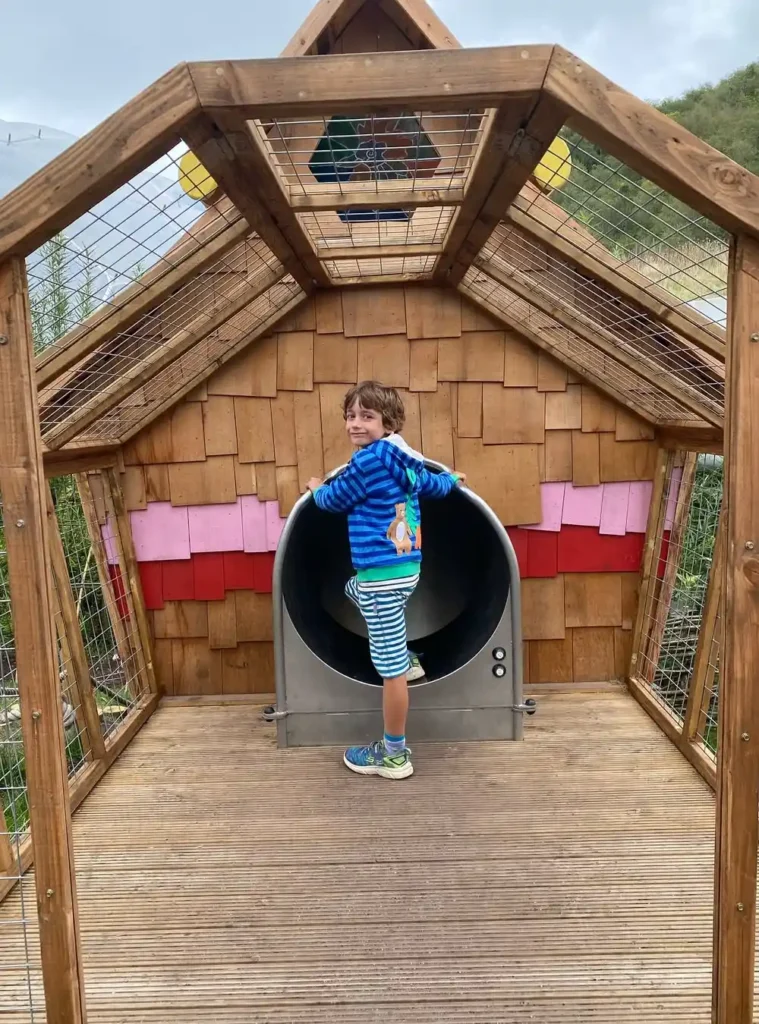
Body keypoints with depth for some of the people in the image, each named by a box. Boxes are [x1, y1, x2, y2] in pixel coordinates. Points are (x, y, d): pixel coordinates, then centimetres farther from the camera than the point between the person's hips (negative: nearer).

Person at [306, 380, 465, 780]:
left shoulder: (369, 459, -16)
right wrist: (452, 477, 53)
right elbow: (434, 485, 29)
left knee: (390, 668, 0)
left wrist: (317, 488, 21)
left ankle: (394, 755, 12)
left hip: (384, 575, -10)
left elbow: (335, 499, -3)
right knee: (354, 590, 38)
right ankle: (407, 657, 41)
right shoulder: (404, 459, 9)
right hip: (405, 567, 10)